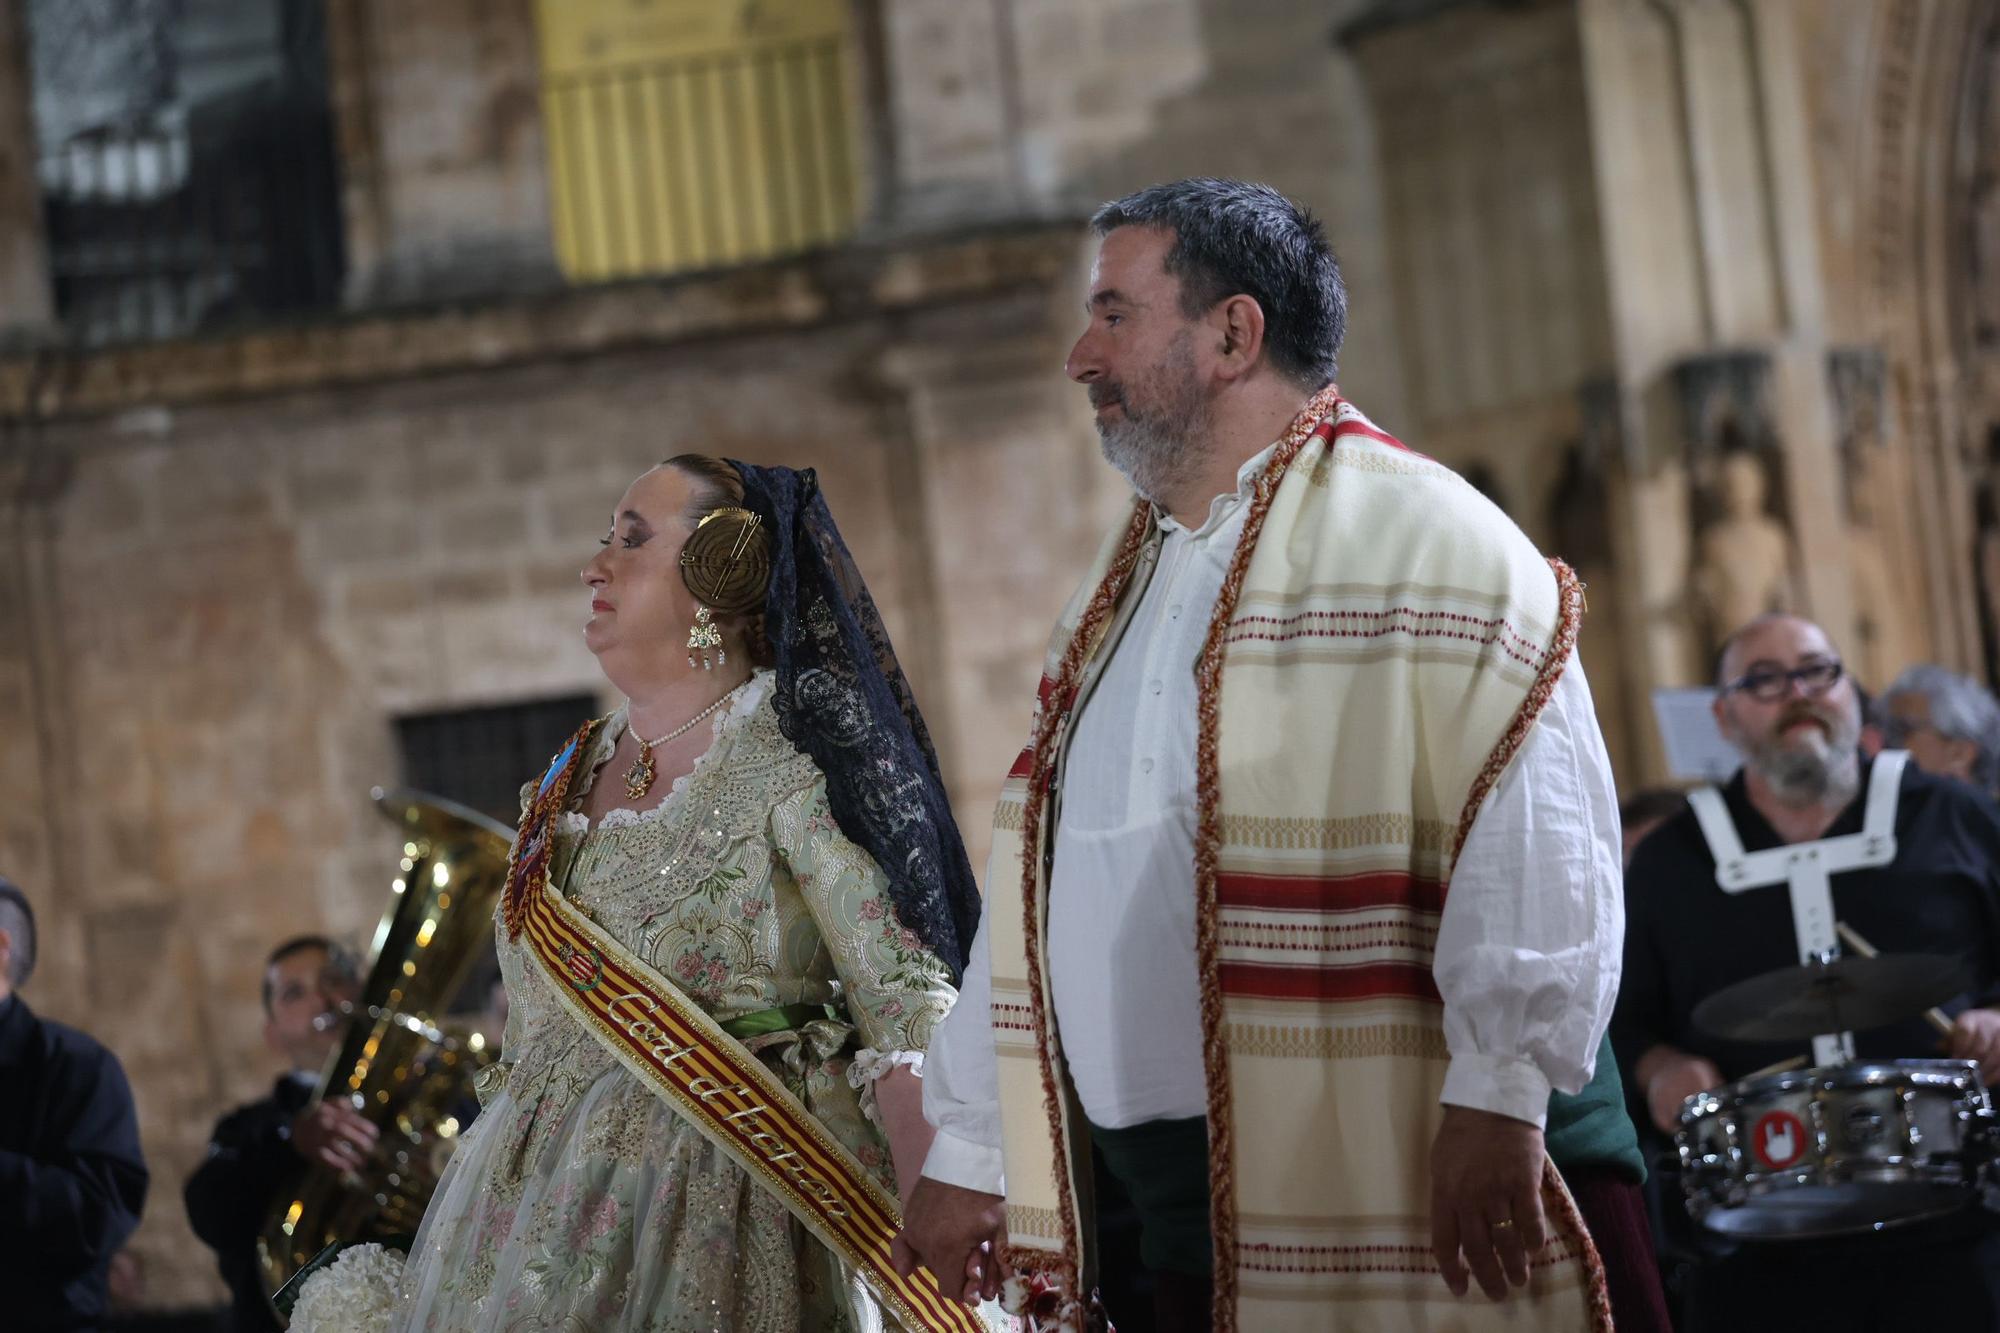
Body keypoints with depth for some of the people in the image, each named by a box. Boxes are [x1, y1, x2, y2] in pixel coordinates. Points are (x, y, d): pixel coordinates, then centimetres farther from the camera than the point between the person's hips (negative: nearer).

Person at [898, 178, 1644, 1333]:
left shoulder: (1417, 536, -8)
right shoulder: (1127, 585, 19)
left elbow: (1535, 830, -18)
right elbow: (1040, 877, 21)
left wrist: (1497, 1094, -24)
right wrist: (968, 1150, 19)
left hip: (1389, 1193, -7)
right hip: (1171, 1209, 7)